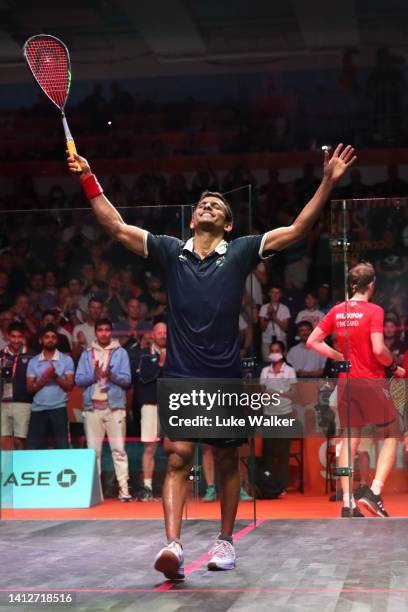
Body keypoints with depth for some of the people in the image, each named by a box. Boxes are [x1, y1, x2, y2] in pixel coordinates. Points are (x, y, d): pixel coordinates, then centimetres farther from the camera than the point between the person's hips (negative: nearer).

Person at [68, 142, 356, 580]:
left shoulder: (241, 252, 5)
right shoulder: (170, 250, 9)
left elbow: (297, 229, 0)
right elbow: (117, 227, 7)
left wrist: (328, 182, -7)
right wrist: (89, 180, 0)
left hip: (225, 376, 0)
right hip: (180, 375, 0)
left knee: (227, 461, 10)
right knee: (177, 458, -12)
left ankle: (225, 541, 23)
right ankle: (173, 545, -20)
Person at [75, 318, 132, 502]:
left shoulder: (120, 352, 8)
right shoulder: (87, 354, 13)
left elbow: (126, 379, 0)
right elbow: (79, 379, 5)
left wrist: (110, 374, -17)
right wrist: (95, 375, -12)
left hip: (115, 405, -2)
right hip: (92, 406, 2)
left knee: (118, 448, -7)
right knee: (93, 449, 2)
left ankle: (124, 488, -9)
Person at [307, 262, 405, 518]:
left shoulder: (337, 311, 5)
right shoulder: (374, 311, -11)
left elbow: (312, 341, 7)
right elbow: (378, 349, -20)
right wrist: (394, 366, -3)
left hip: (346, 382, 5)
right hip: (371, 382, -5)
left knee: (350, 441, 10)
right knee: (392, 434, 8)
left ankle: (348, 503, 5)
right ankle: (374, 491, -8)